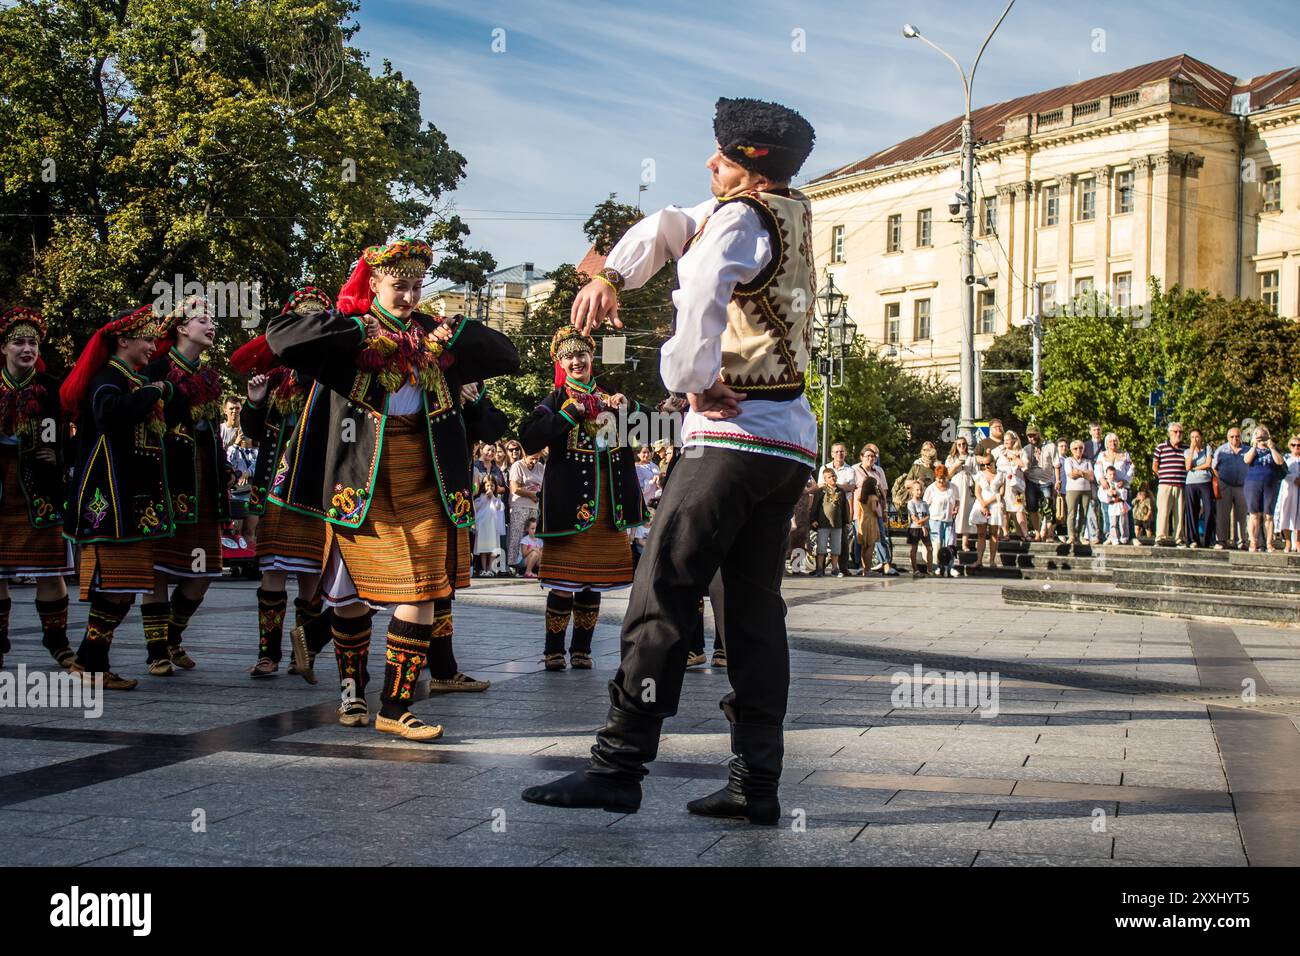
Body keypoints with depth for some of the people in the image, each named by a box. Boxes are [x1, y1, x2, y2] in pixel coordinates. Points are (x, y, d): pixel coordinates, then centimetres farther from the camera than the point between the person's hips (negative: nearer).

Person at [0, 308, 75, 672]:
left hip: (42, 491, -1)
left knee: (49, 568, 1)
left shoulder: (53, 388, 3)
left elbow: (69, 438, 8)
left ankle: (56, 639, 13)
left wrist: (57, 455, -6)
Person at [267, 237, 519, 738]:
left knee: (421, 593, -5)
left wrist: (457, 334, -5)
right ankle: (352, 688, 30)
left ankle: (396, 706, 2)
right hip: (360, 483, -2)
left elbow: (507, 357, 12)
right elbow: (280, 335, -18)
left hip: (423, 486, 3)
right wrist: (362, 334, -20)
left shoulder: (434, 335, 12)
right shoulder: (349, 329, 0)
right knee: (352, 593, 8)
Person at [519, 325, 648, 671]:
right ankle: (554, 650, 9)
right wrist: (570, 413, -18)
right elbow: (528, 439, -14)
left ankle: (582, 649, 19)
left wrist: (629, 407, -4)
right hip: (570, 502, -4)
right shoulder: (556, 400, 1)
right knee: (564, 583, -3)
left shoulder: (610, 398, 13)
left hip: (608, 504, 4)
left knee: (593, 582, 9)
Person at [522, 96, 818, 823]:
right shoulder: (794, 213, 18)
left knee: (664, 595, -8)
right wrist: (611, 277, 14)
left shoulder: (740, 216, -7)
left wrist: (694, 380, -12)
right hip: (793, 442, 9)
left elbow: (704, 291, -26)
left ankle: (620, 764, -8)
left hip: (734, 433, -9)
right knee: (756, 606, 7)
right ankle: (757, 783, 7)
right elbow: (670, 226, 25)